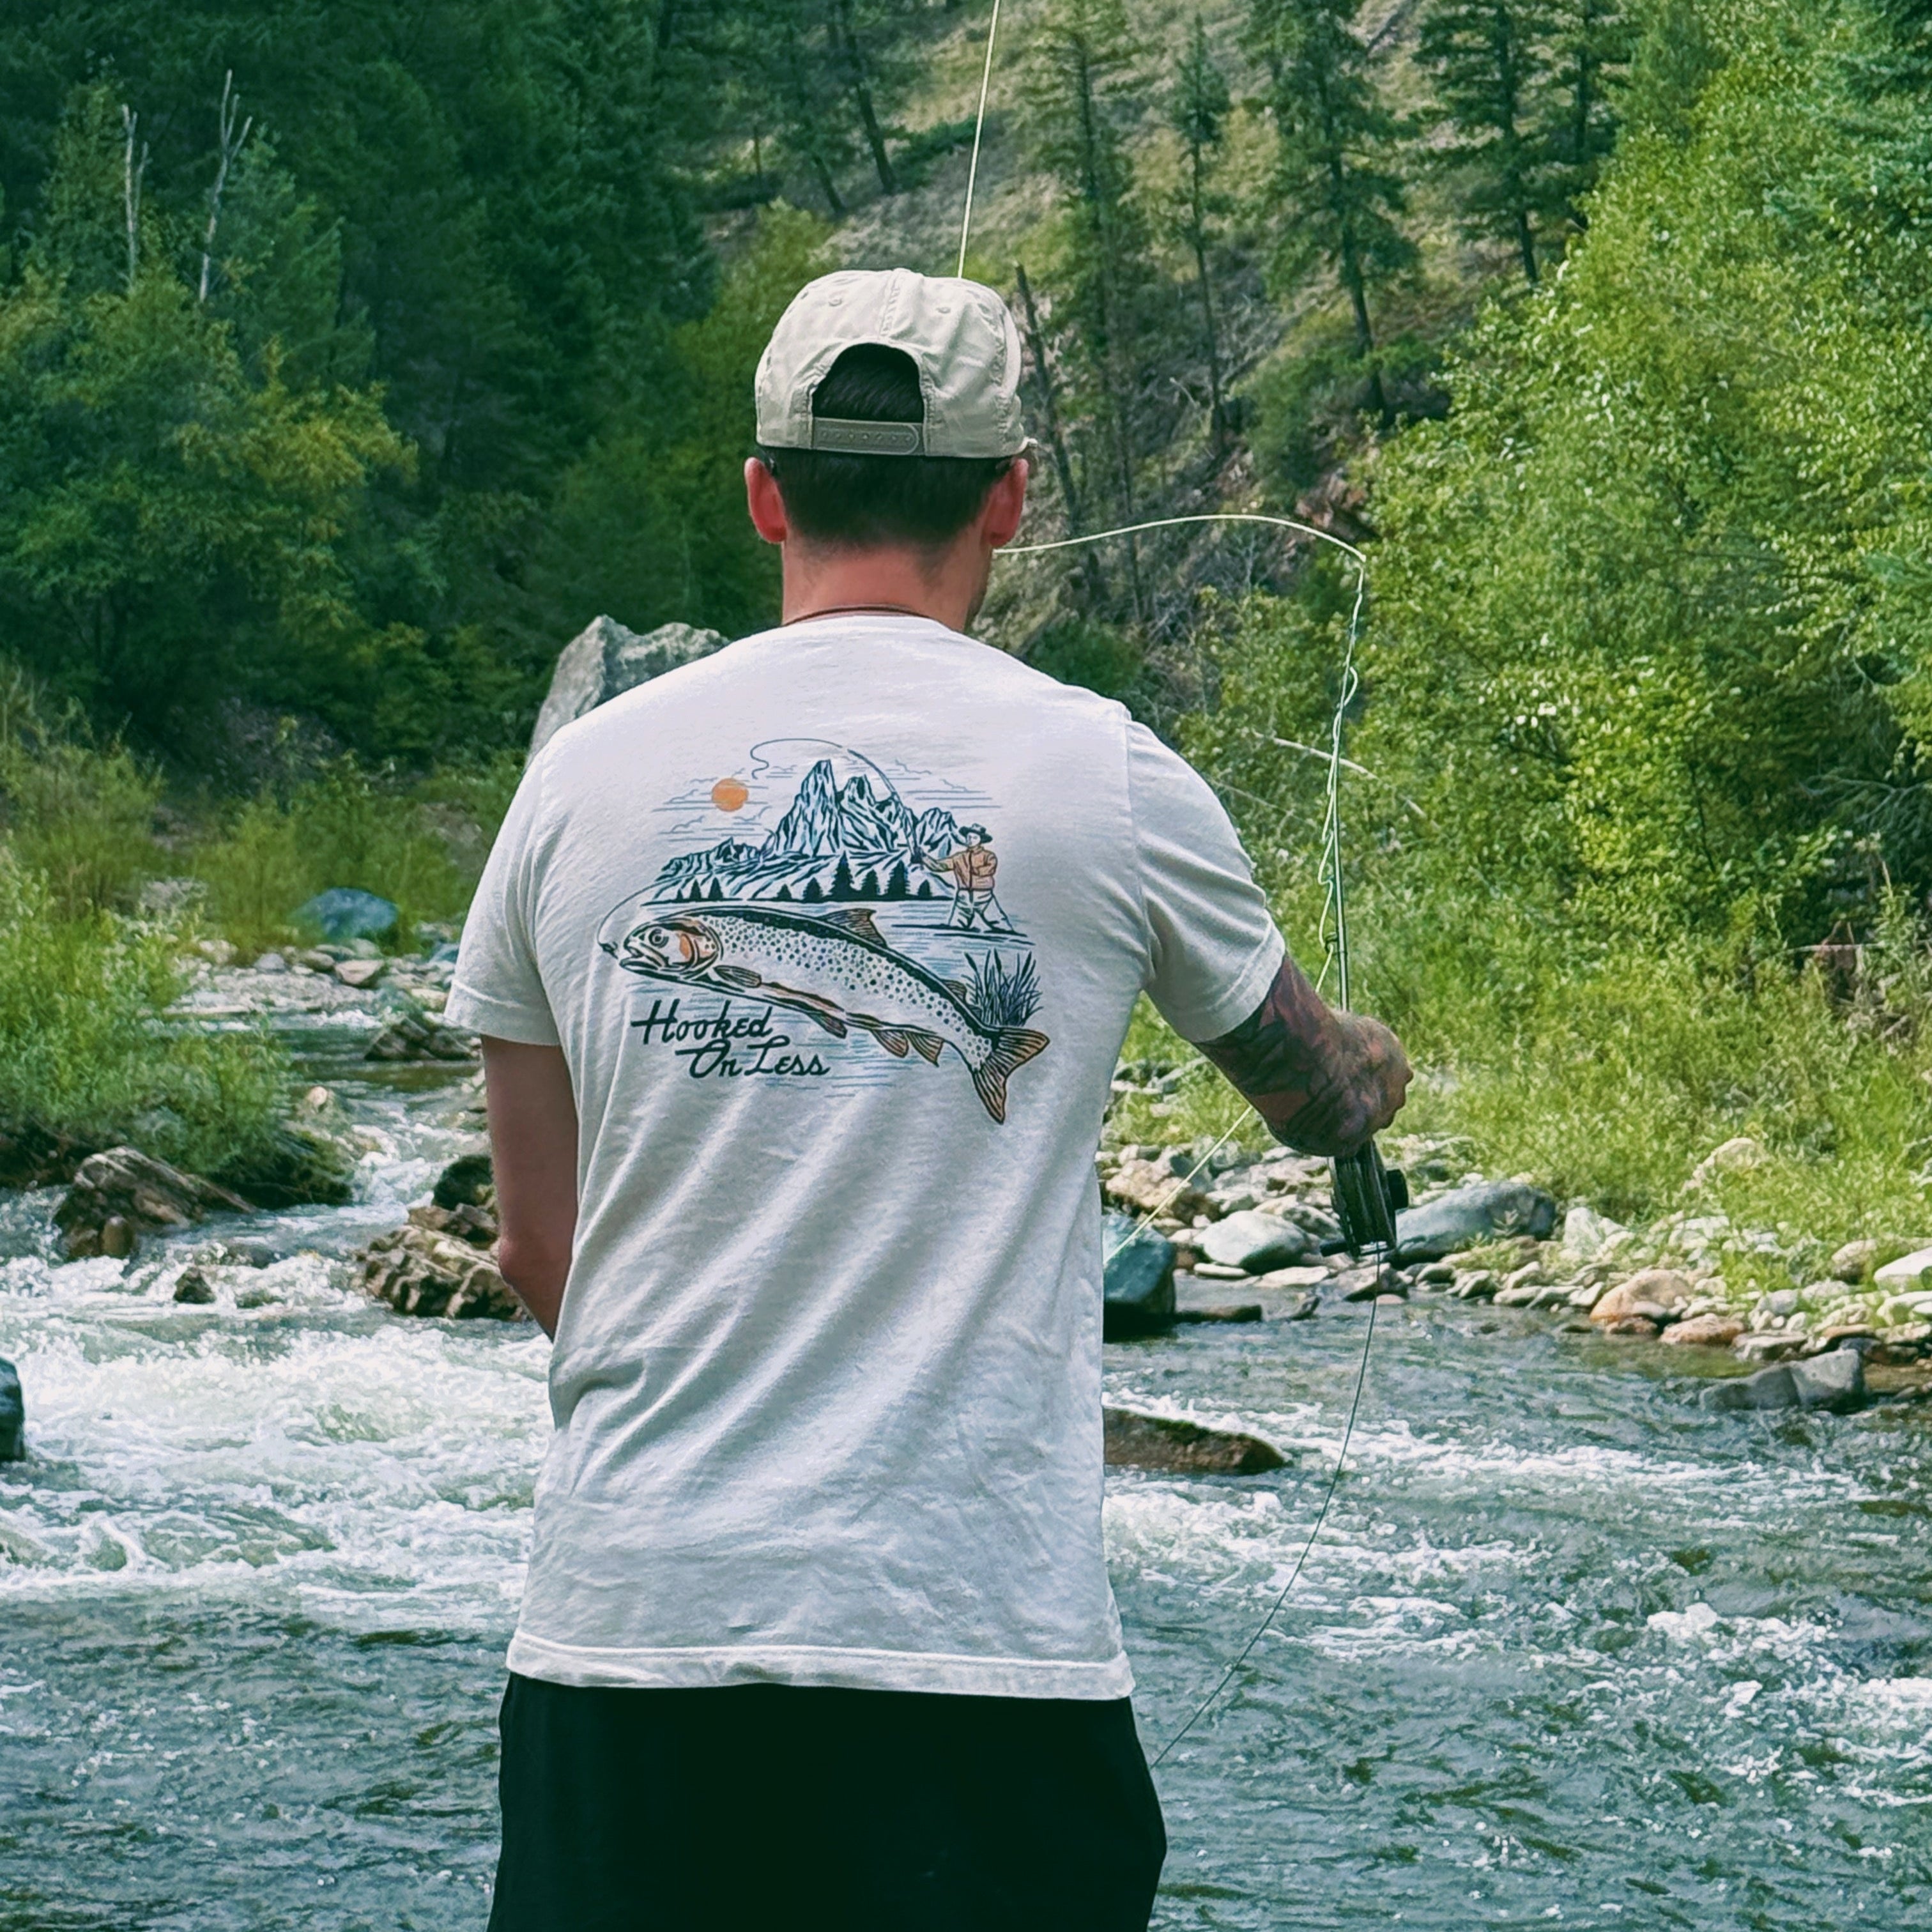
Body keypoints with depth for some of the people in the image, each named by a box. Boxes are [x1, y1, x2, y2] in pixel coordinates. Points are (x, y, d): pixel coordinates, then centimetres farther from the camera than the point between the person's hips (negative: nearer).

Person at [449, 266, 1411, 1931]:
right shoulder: (1105, 777, 0)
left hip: (623, 1608, 2)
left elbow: (539, 1253, 12)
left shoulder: (584, 774, 5)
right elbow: (1319, 1090, 20)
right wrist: (1379, 1070, 44)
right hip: (974, 1625, -2)